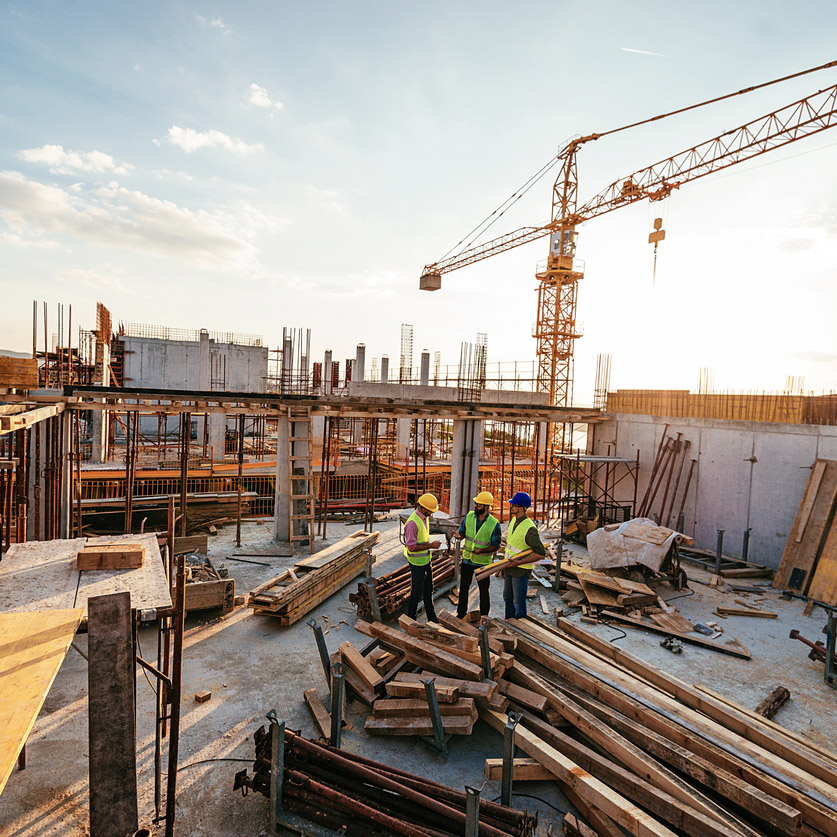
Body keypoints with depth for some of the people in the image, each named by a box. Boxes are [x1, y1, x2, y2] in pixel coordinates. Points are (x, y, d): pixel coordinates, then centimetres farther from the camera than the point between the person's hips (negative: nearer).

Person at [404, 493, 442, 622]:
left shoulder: (425, 517, 2)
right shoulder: (413, 522, -27)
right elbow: (411, 546, -27)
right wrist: (431, 545, -24)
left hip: (426, 560, 9)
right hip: (417, 562, -9)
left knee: (428, 590, 20)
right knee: (416, 592, 5)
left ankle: (432, 618, 36)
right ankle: (410, 620, 23)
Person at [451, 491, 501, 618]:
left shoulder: (494, 524, -17)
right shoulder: (469, 516, -5)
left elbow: (496, 545, -11)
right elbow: (462, 532, 3)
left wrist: (482, 550, -26)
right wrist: (458, 535, -21)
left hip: (483, 562, -4)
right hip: (467, 559, 4)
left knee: (484, 591, 10)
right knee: (463, 588, 14)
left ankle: (484, 616, 27)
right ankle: (461, 614, 30)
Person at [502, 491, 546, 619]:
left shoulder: (529, 528, -24)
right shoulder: (514, 521, 3)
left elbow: (541, 552, -22)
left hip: (521, 570, -9)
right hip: (510, 569, 9)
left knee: (519, 602, 3)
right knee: (508, 598, 21)